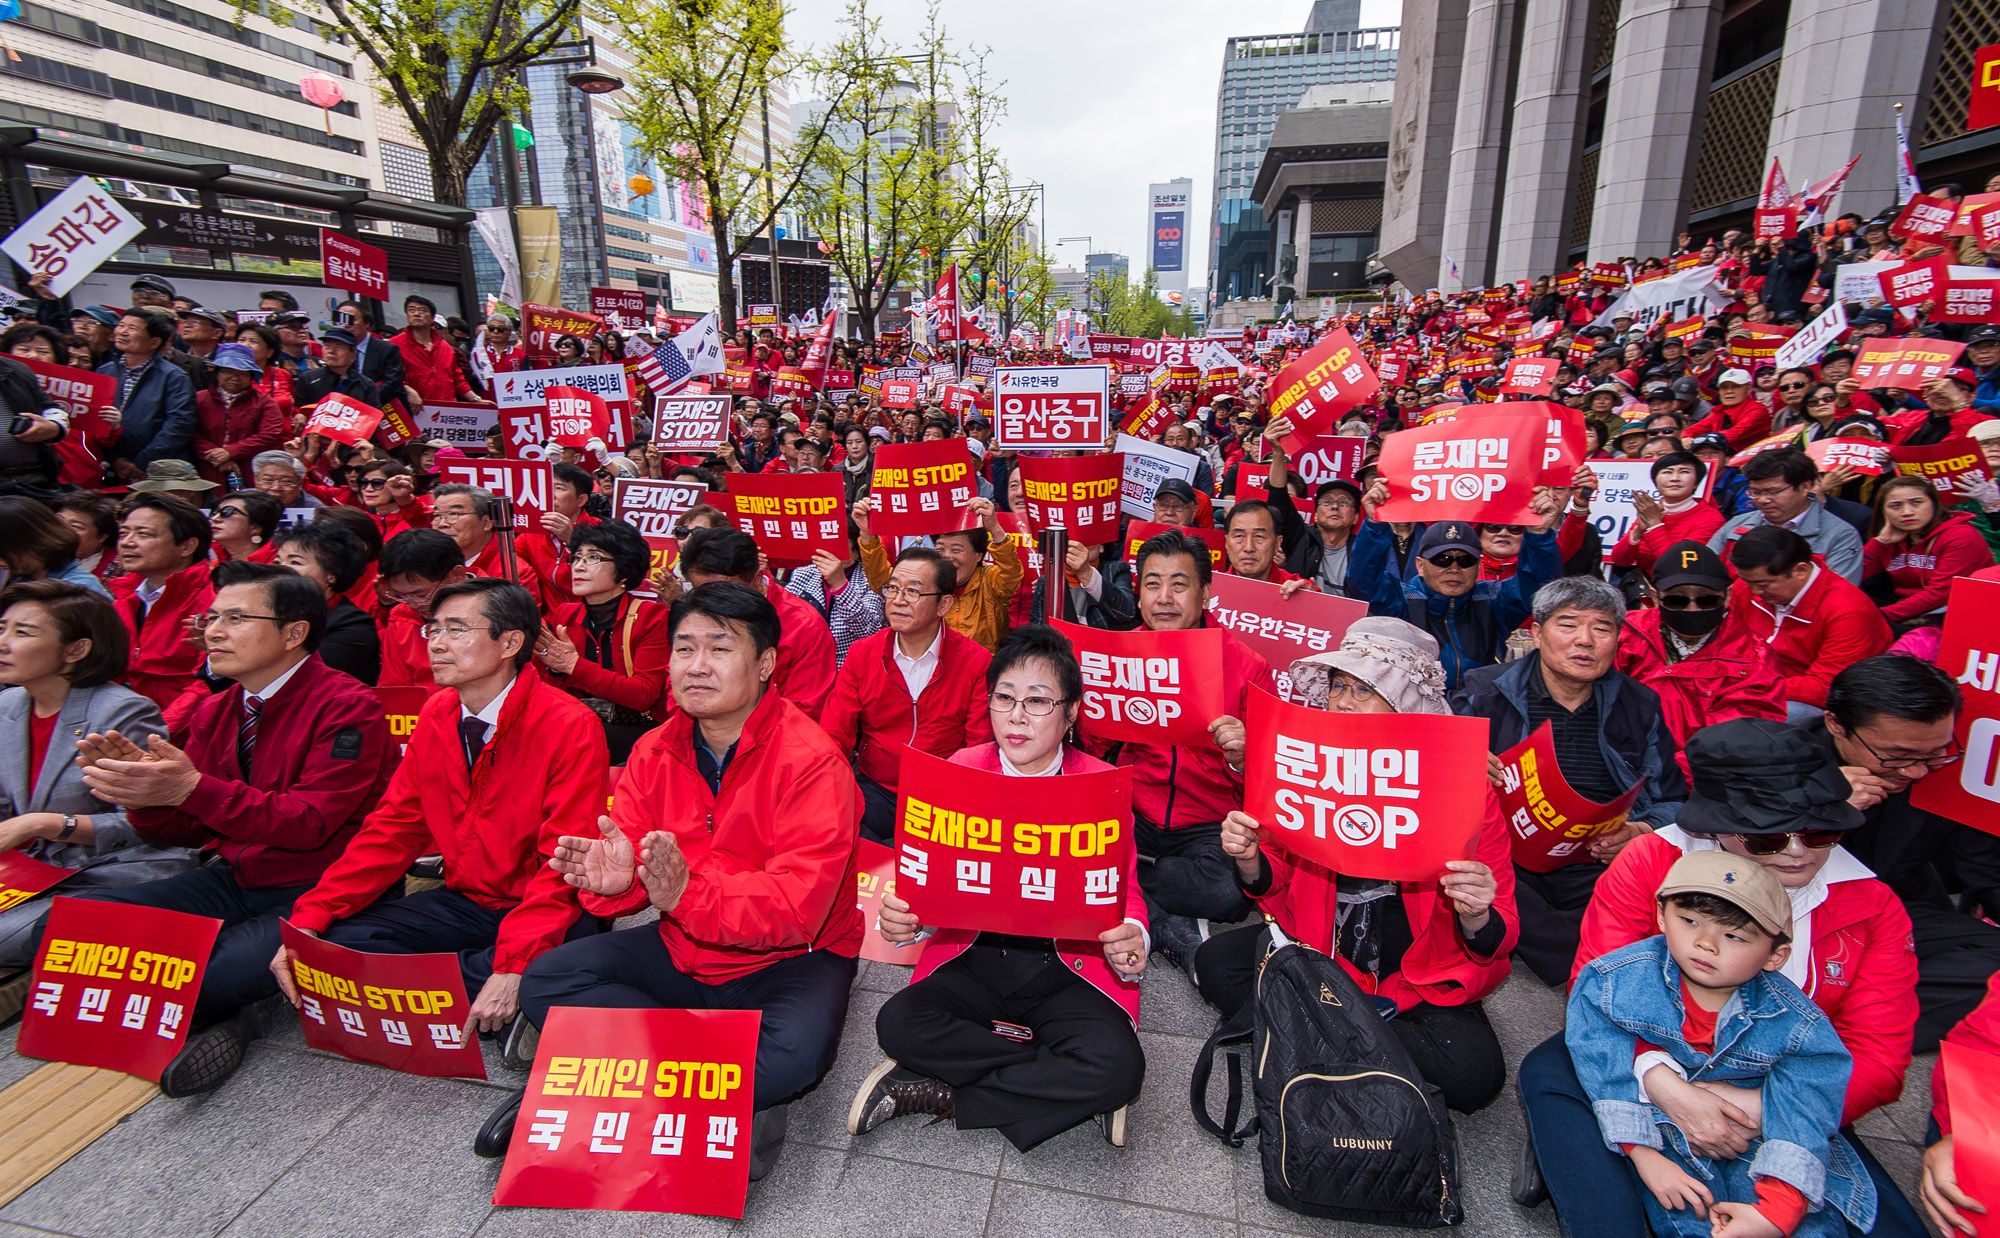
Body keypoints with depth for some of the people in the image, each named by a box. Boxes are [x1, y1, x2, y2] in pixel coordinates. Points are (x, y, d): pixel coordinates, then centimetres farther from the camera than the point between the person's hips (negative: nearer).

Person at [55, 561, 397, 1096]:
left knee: (215, 971, -30)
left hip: (318, 895, -8)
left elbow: (311, 824, -22)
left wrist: (192, 789, -31)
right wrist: (143, 786, -12)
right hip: (236, 882, 8)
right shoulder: (215, 713, 10)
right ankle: (214, 1015, -1)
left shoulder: (348, 708, -15)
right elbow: (186, 830, 9)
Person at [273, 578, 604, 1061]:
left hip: (547, 909, -6)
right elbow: (392, 830, 5)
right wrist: (307, 920, -8)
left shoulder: (570, 726, -19)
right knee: (339, 941, -14)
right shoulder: (436, 717, 3)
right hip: (464, 903, 6)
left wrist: (513, 967, -30)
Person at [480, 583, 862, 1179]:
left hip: (789, 957, -5)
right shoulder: (654, 752, -1)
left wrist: (686, 893, -41)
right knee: (545, 981, -9)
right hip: (681, 950, 6)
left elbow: (799, 905, -28)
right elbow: (626, 863, -1)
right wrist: (613, 878, -26)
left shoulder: (811, 760, -22)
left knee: (795, 1052, -34)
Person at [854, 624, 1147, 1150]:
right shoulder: (962, 770, 0)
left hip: (1068, 965, -1)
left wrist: (1131, 938, -25)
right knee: (898, 1023, -26)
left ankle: (940, 1093, -11)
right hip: (975, 954, 1)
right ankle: (1055, 1083, -9)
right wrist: (901, 916, -25)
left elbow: (1122, 890, -1)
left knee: (1119, 1064, -28)